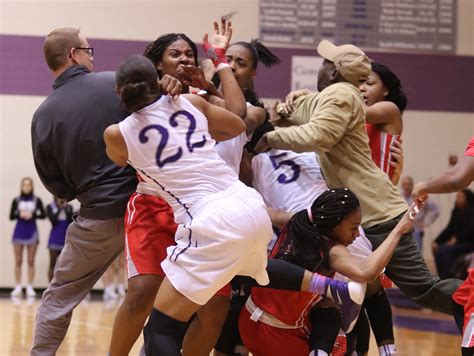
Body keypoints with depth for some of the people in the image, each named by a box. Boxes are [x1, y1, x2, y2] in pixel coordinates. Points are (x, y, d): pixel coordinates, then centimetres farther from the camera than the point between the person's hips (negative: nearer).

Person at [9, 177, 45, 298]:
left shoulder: (37, 200, 1)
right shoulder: (16, 200, 2)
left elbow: (43, 215, 0)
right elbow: (11, 216, 2)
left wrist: (32, 215, -16)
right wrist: (20, 215, -16)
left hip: (32, 232, 0)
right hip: (19, 232, 0)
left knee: (31, 261, 1)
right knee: (18, 261, 2)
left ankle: (30, 287, 4)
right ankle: (18, 287, 5)